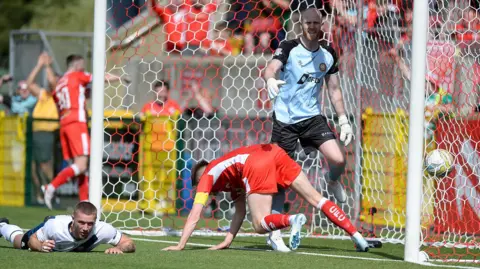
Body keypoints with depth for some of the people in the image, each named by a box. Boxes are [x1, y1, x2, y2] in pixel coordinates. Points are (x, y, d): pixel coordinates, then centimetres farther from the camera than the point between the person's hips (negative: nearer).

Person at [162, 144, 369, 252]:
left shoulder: (207, 176, 23)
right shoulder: (229, 173, 41)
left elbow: (195, 215, 16)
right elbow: (240, 212, 39)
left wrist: (180, 245, 18)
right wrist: (227, 241, 37)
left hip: (257, 165, -7)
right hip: (274, 153, 7)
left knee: (260, 225, 0)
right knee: (316, 199, 7)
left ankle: (292, 220, -30)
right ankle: (357, 236, -3)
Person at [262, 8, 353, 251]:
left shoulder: (328, 55, 5)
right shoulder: (288, 48, -9)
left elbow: (334, 89, 12)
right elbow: (271, 68, -27)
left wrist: (343, 120, 4)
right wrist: (271, 79, -51)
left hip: (313, 117, 3)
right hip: (285, 119, -3)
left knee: (338, 160, -18)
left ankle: (334, 183, 20)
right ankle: (274, 234, 6)